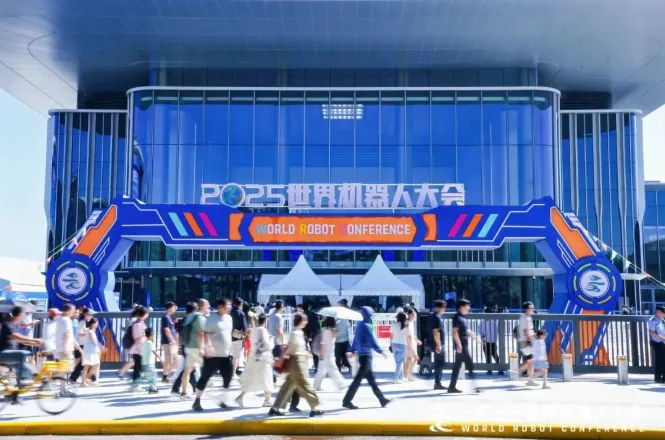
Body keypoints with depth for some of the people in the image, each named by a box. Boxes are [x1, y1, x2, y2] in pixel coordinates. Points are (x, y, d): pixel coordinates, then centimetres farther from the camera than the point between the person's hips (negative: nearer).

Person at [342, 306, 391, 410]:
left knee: (371, 378, 12)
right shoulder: (366, 326, -15)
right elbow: (372, 341, -18)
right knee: (358, 379, -7)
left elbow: (355, 339, 20)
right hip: (366, 355, -10)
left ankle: (382, 399, 20)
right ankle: (347, 401, -5)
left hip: (362, 355, 10)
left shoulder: (360, 325, 13)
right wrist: (381, 351, -13)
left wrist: (353, 350, 26)